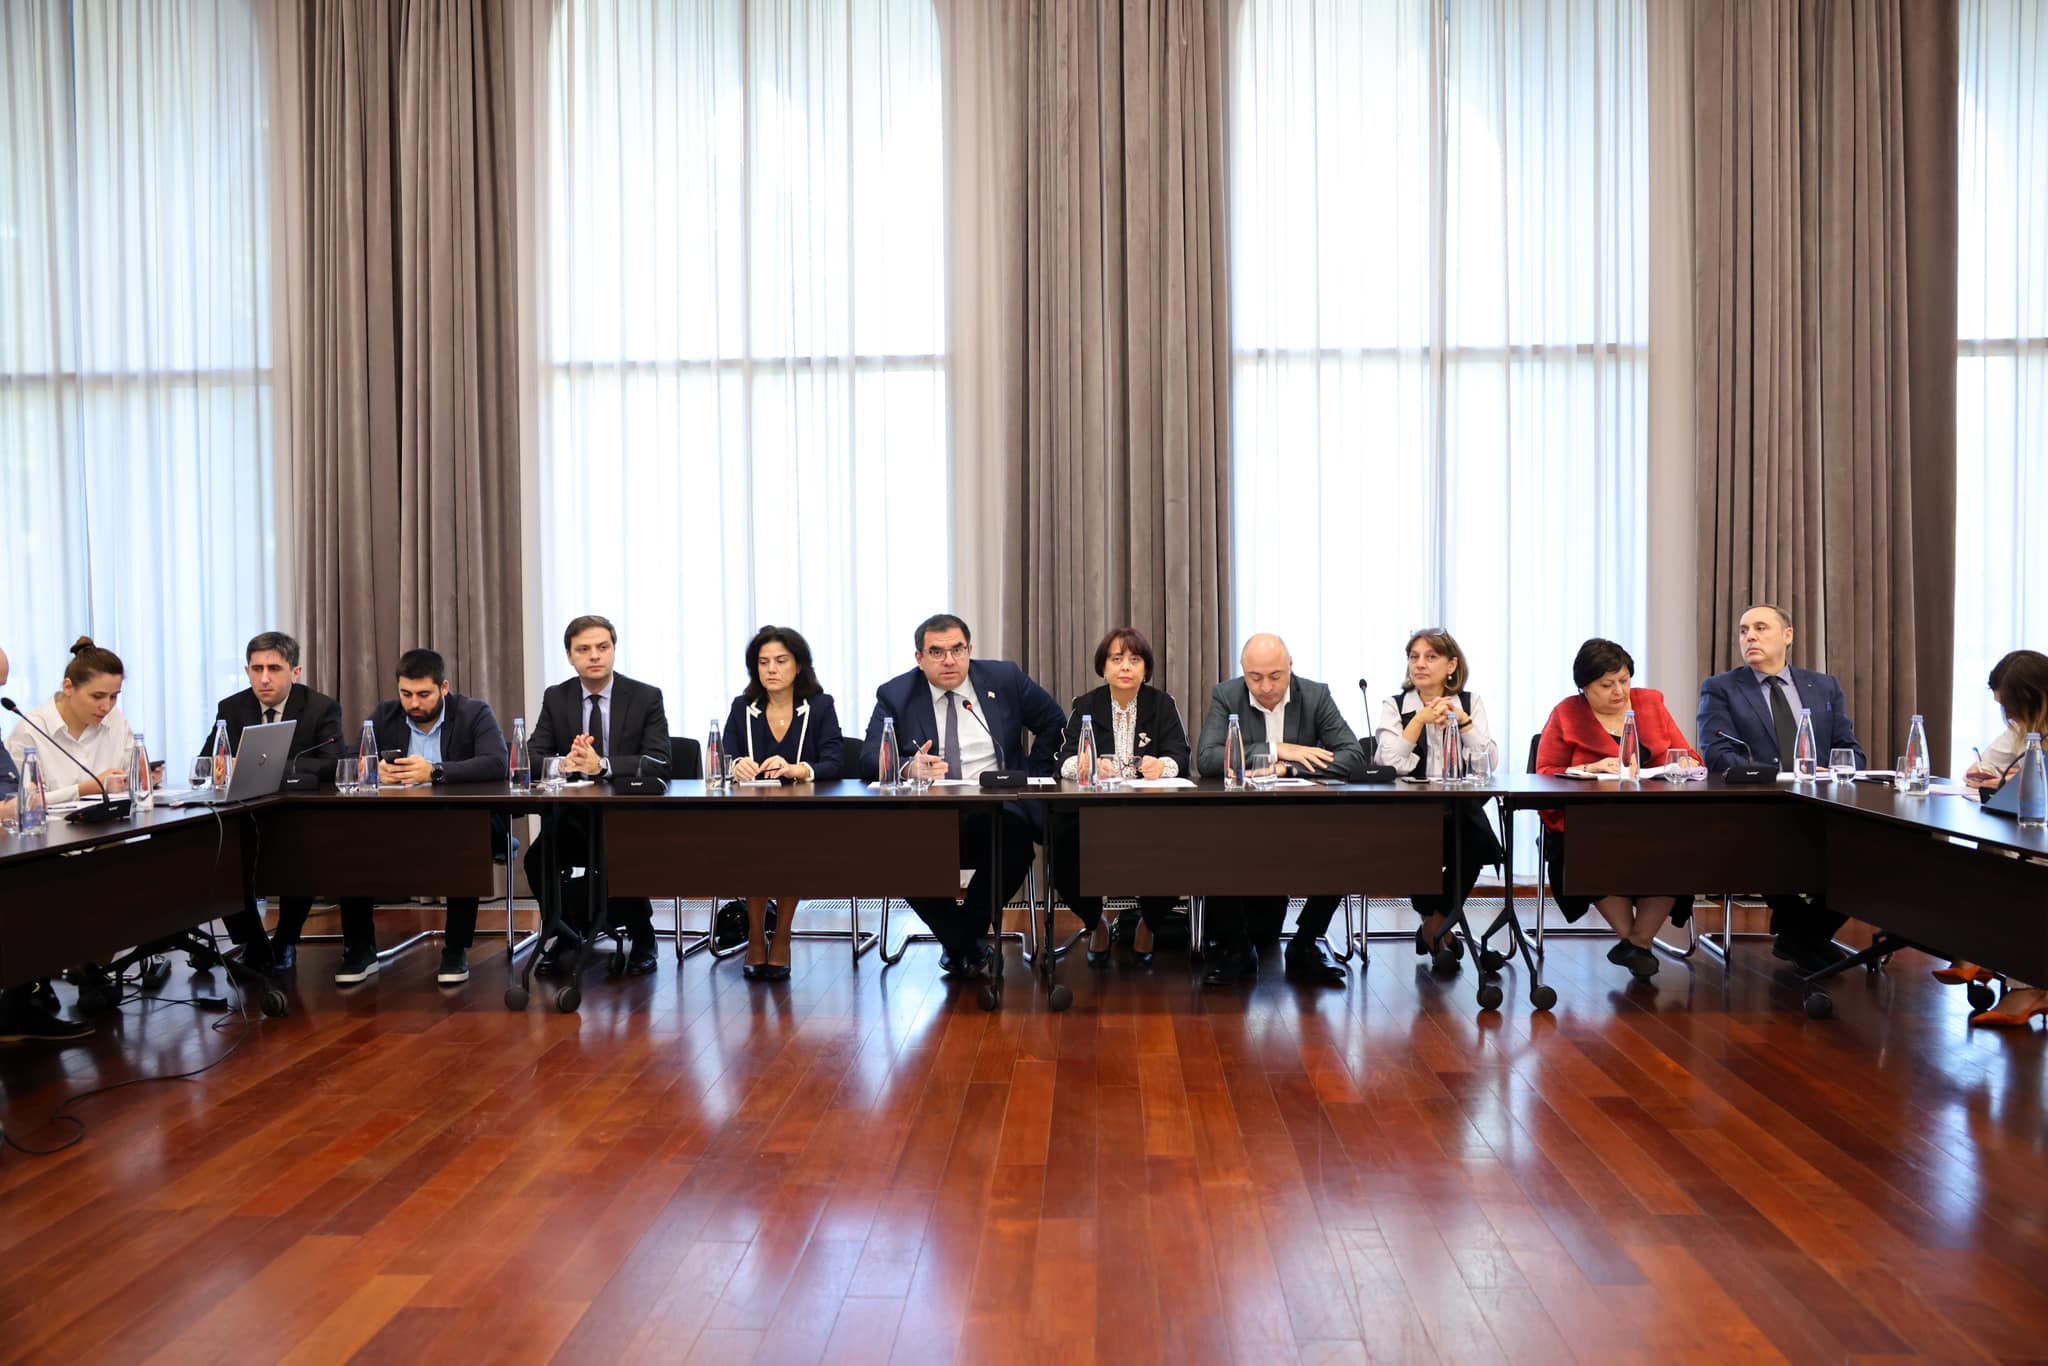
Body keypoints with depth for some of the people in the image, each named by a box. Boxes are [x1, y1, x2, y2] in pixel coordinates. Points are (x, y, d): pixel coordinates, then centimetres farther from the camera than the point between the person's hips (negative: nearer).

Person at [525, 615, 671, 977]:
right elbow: (532, 758, -1)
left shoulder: (646, 697, -2)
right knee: (538, 858, -27)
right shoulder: (555, 698, 7)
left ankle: (641, 938, 0)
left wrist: (601, 764, -28)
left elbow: (659, 763, -13)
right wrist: (564, 763, -25)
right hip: (572, 816, 3)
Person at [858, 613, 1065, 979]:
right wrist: (909, 768, -26)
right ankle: (960, 941, -5)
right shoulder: (895, 695, 5)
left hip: (996, 814, 0)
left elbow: (1053, 721, 19)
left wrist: (1034, 777, 8)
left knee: (1016, 839, -34)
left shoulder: (1004, 678, 9)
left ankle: (967, 936, -6)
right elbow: (871, 760, -4)